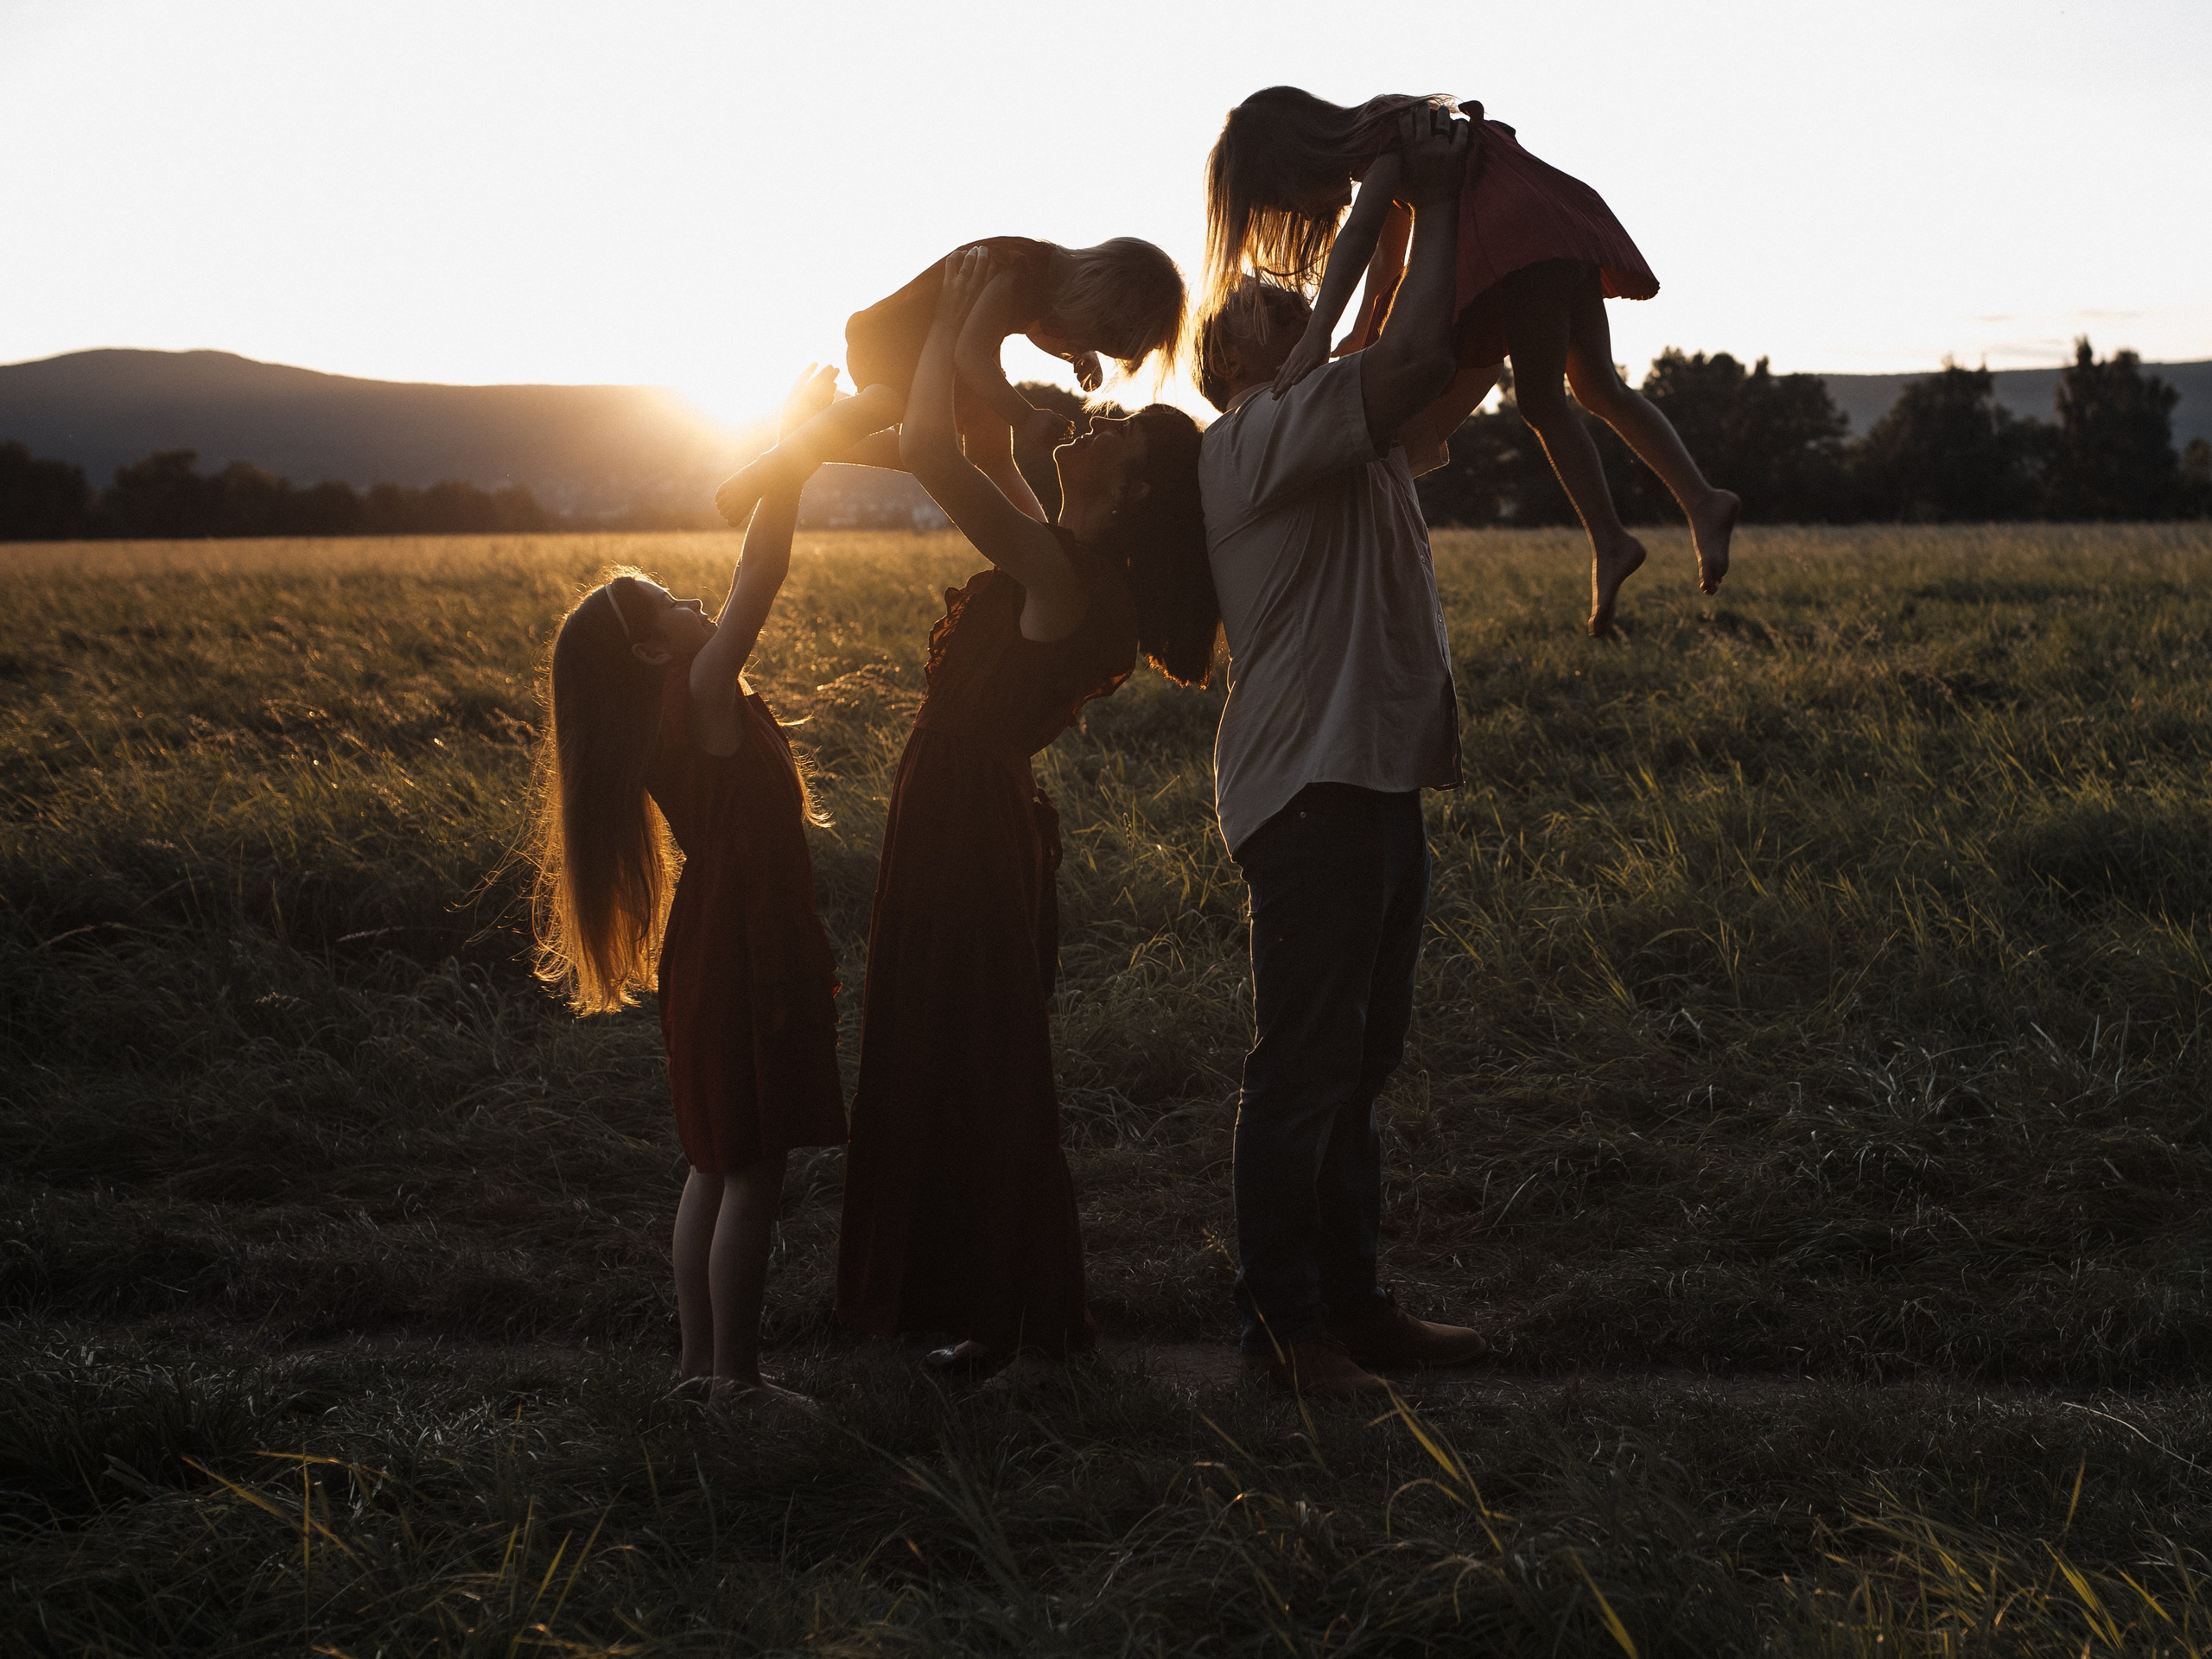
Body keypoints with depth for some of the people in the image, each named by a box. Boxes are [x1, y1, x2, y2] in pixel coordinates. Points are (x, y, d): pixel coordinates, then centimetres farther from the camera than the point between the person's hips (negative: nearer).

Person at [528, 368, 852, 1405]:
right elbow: (759, 575, -16)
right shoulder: (702, 698, -15)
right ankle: (734, 1372, 1)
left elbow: (750, 587, 17)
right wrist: (796, 447, -10)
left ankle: (699, 1359, 20)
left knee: (716, 1168, 14)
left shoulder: (670, 717, 8)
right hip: (747, 955, -10)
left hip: (712, 952, 10)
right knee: (752, 1172, -4)